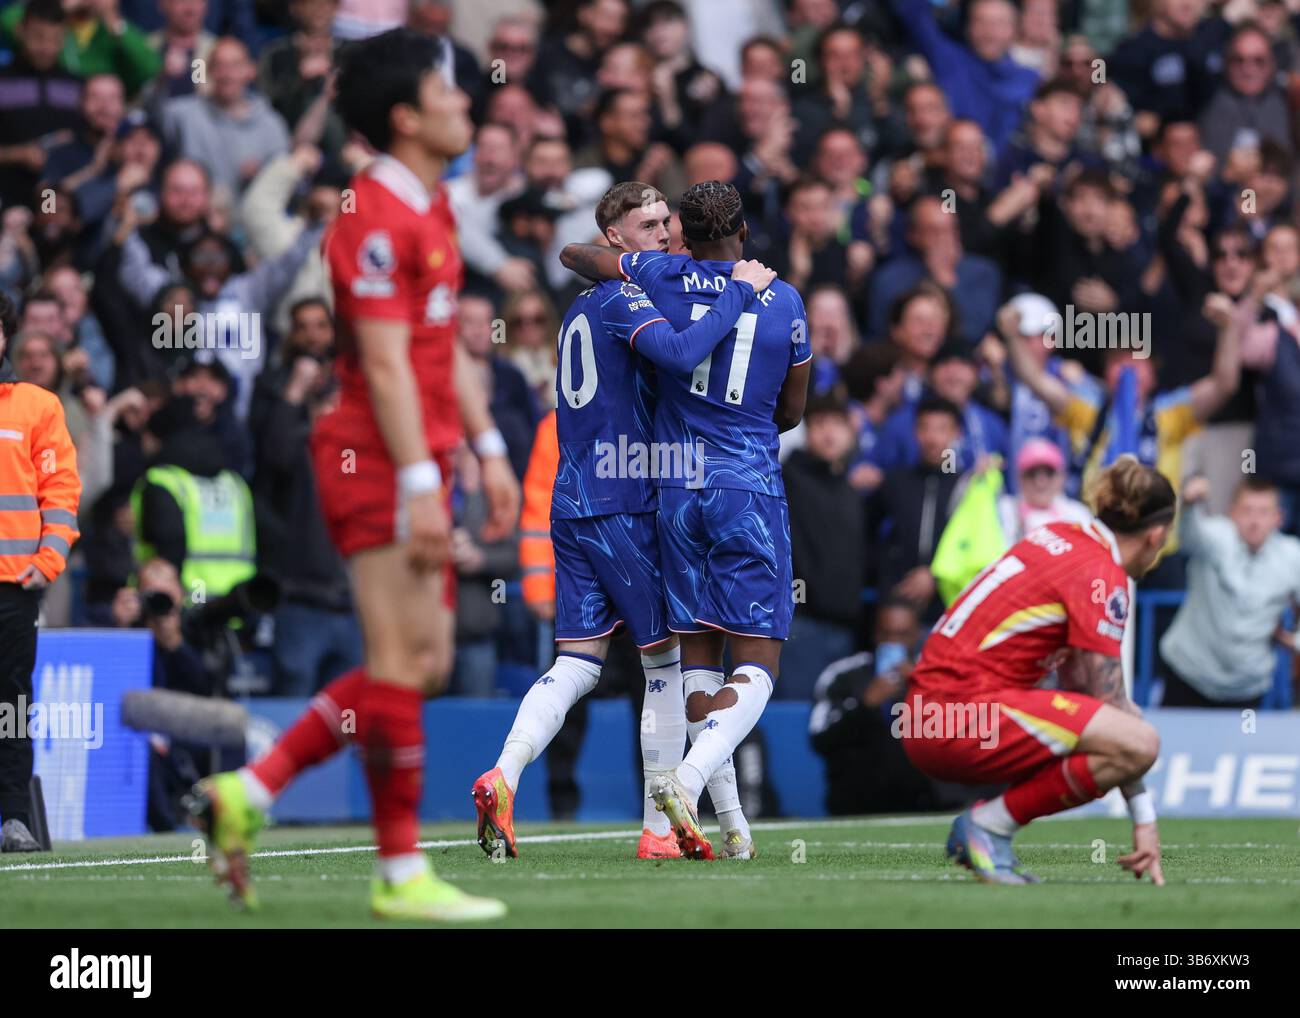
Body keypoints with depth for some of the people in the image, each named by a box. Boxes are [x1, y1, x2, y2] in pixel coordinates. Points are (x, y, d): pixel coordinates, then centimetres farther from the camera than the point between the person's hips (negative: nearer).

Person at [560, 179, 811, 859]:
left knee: (696, 656, 8)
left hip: (678, 490, 2)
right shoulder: (786, 302, 3)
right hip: (751, 490, -2)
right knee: (757, 663, -2)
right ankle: (688, 778, -26)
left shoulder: (664, 277, 1)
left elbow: (573, 254, 18)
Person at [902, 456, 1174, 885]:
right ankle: (989, 823, -11)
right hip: (965, 716, -10)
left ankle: (980, 830, 10)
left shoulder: (1058, 536, 17)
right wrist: (1145, 818, -5)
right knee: (1140, 742, -20)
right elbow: (1109, 701, -9)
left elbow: (1075, 678, 21)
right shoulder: (1101, 576, -9)